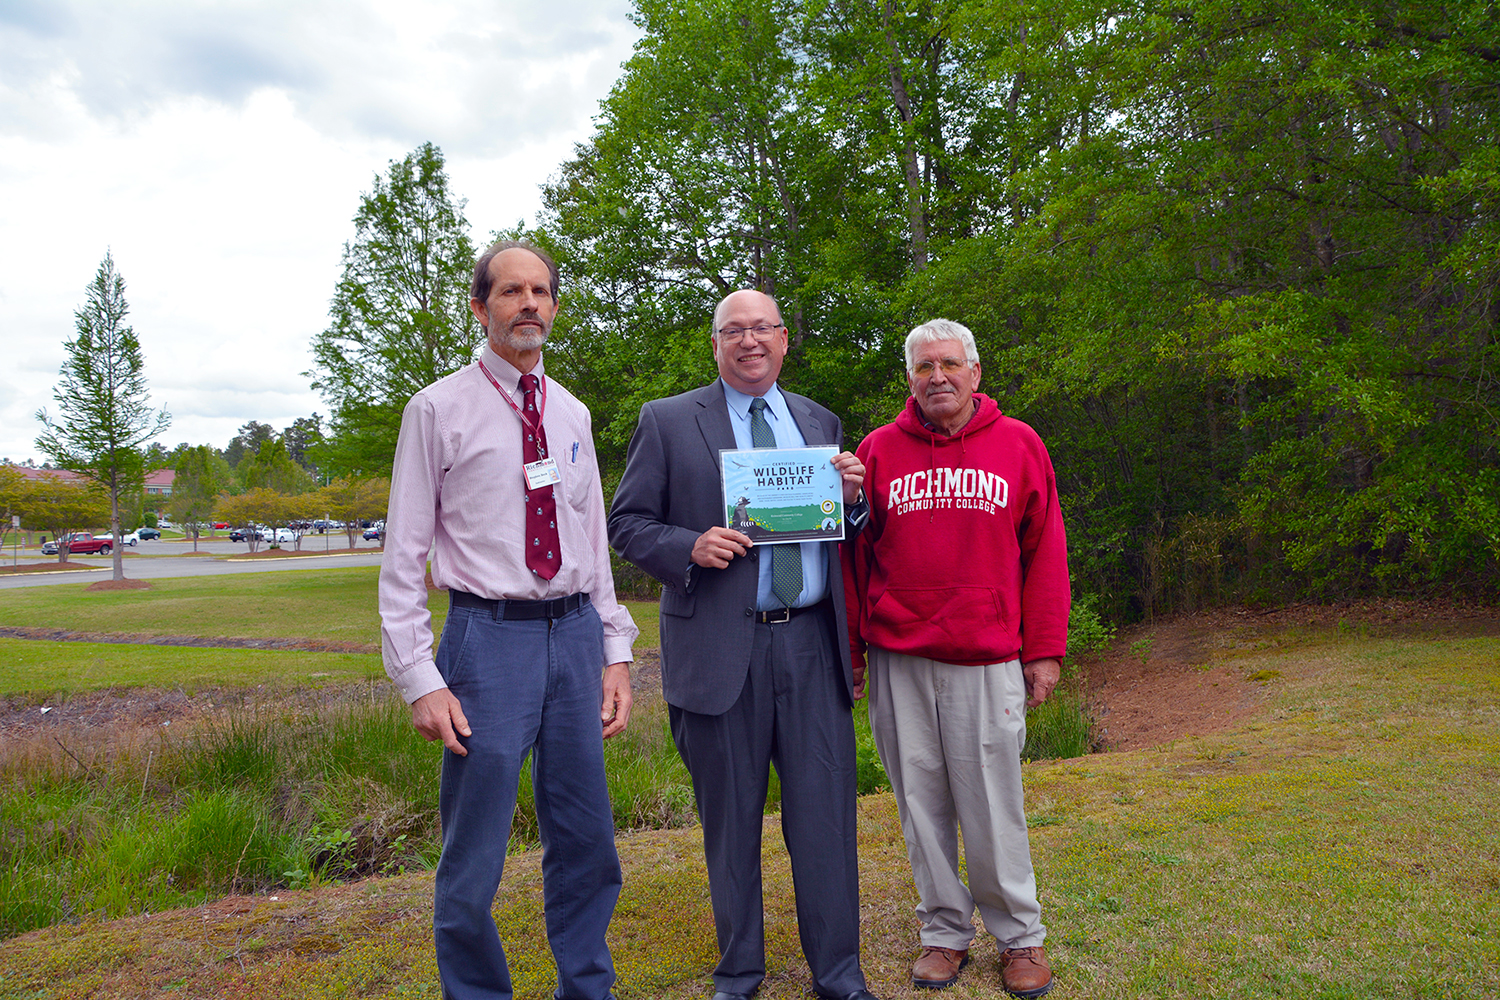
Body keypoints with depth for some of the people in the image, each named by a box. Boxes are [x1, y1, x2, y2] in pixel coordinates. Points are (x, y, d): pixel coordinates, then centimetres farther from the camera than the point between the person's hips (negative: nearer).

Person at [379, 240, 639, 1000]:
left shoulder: (571, 414, 12)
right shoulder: (439, 408, -2)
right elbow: (405, 553, -5)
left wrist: (616, 652, 9)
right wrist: (420, 678, -12)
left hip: (575, 632, 5)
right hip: (489, 635, -4)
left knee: (586, 842, 14)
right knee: (472, 859, 2)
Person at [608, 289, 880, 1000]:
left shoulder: (819, 422, 15)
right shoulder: (667, 421, 4)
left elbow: (844, 531, 20)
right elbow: (626, 523, 2)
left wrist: (851, 498, -3)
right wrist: (691, 548, -16)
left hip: (813, 646, 3)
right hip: (720, 649, -2)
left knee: (825, 815, 5)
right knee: (731, 821, 10)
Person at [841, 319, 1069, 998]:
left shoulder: (1018, 445, 5)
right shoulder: (877, 450, 6)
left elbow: (1045, 552, 5)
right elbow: (854, 555, 9)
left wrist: (1044, 651, 2)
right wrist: (850, 650, 7)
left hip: (988, 661, -1)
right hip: (899, 661, 2)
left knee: (992, 807, 4)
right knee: (921, 802, 9)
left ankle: (1019, 936, 24)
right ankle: (945, 933, 26)